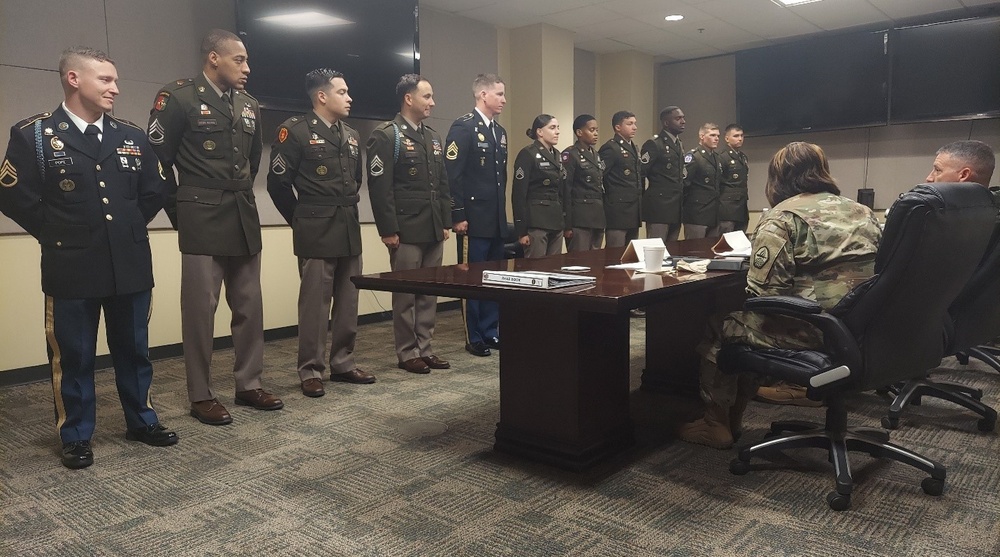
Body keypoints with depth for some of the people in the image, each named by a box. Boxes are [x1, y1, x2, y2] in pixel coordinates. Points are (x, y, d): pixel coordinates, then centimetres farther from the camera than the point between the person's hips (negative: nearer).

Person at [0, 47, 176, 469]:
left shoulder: (131, 136, 8)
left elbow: (155, 191, 16)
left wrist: (131, 228, 11)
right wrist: (56, 236, -1)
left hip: (131, 265, 4)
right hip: (71, 269, -3)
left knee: (134, 350, 14)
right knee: (73, 357, 7)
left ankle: (141, 421, 29)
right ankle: (76, 437, 21)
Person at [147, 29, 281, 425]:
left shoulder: (249, 105, 13)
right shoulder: (178, 97, -5)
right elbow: (157, 159, -5)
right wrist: (181, 212, -1)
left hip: (245, 219, 6)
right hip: (202, 222, -6)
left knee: (250, 306, 9)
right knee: (200, 309, 1)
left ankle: (249, 385, 21)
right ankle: (201, 396, 11)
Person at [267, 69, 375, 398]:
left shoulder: (351, 135, 15)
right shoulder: (295, 130, -7)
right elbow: (278, 183, -8)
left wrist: (348, 211, 16)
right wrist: (301, 221, -1)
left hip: (350, 229, 7)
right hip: (316, 233, -7)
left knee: (348, 300, 11)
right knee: (315, 302, -1)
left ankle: (343, 363, 22)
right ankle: (311, 371, 9)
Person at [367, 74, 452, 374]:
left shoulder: (433, 137, 16)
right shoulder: (386, 135, -7)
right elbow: (379, 187, -13)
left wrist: (446, 222, 12)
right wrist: (388, 230, -15)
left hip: (434, 230, 7)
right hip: (406, 231, -7)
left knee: (429, 293, 11)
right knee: (405, 294, 3)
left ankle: (424, 348, 21)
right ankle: (407, 353, 13)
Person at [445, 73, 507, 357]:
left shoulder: (500, 132, 16)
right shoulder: (463, 127, -9)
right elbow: (452, 174, -15)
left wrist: (502, 212, 16)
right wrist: (458, 216, -17)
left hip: (496, 220, 8)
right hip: (474, 219, -8)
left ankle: (491, 333, 23)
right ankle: (474, 338, 11)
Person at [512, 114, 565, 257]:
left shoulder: (557, 155, 15)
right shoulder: (527, 154, -8)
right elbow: (518, 194, -13)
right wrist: (521, 230, -17)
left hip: (556, 220, 8)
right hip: (536, 221, -8)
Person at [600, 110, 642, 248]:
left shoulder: (632, 147, 19)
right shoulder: (610, 148, -10)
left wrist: (639, 197, 14)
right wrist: (608, 198, -11)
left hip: (634, 211, 9)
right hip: (618, 210, -9)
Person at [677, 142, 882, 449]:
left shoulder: (782, 218, -12)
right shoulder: (863, 213, 12)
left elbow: (762, 293, -20)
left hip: (809, 335, -8)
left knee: (721, 327, 15)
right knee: (747, 322, 26)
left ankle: (716, 423, 24)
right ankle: (733, 419, 34)